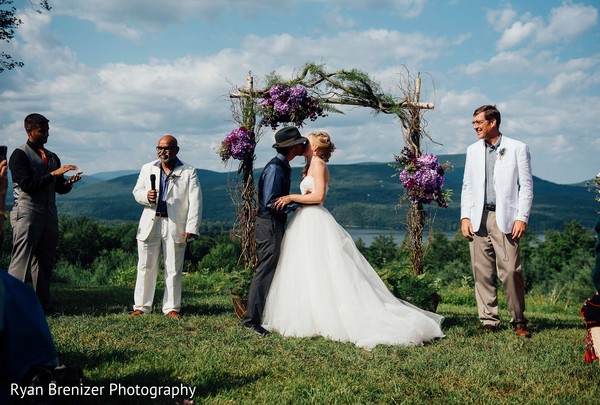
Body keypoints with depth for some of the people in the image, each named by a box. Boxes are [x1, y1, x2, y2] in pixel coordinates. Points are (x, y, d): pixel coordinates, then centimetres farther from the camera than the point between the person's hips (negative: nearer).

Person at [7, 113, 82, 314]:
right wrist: (54, 174, -18)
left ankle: (43, 304, 11)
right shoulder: (20, 155, -3)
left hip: (49, 215, 7)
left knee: (44, 262, 7)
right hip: (27, 214, -6)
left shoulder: (52, 157, 18)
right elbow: (27, 184, -15)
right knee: (20, 261, -8)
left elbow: (59, 188, 17)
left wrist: (69, 182, -5)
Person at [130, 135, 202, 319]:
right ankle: (142, 306, 16)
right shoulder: (148, 169, 11)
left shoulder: (188, 172, 0)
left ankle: (171, 307, 14)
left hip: (175, 226, -2)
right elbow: (137, 190, 14)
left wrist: (191, 228, -14)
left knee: (174, 269, 5)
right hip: (150, 223, 2)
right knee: (146, 267, 6)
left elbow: (195, 201, -5)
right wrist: (146, 196, -12)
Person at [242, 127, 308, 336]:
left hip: (276, 224, 10)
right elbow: (270, 203, -21)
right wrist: (296, 205, -15)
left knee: (274, 270, 14)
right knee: (265, 271, -8)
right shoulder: (275, 168, -18)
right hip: (269, 224, -10)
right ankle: (251, 319, -3)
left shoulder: (283, 166, 13)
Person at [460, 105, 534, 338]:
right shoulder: (473, 151, 16)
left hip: (505, 218, -4)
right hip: (478, 219, 4)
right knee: (482, 273, 2)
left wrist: (522, 218, -7)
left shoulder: (517, 148, 4)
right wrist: (465, 216, 6)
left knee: (511, 271, -9)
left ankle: (518, 321, 5)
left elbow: (526, 186, 2)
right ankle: (489, 322, 10)